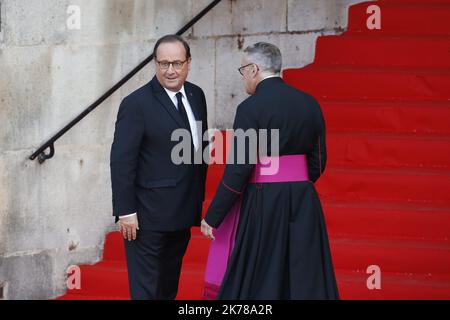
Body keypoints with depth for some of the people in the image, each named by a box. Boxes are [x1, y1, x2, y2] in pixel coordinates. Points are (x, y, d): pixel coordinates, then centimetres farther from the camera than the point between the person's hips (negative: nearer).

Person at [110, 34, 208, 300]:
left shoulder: (196, 95, 7)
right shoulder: (137, 104, -14)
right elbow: (121, 161, -15)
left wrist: (199, 197, 13)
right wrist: (125, 212, -18)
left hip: (183, 213, 7)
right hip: (149, 216, -7)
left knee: (169, 287, 16)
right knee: (146, 289, -3)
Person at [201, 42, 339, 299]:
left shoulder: (251, 107, -13)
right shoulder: (309, 103, 5)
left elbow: (238, 169, -14)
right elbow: (317, 162, 10)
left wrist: (213, 217, -7)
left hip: (261, 202, -5)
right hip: (304, 202, 5)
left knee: (252, 282, 4)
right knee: (304, 281, 9)